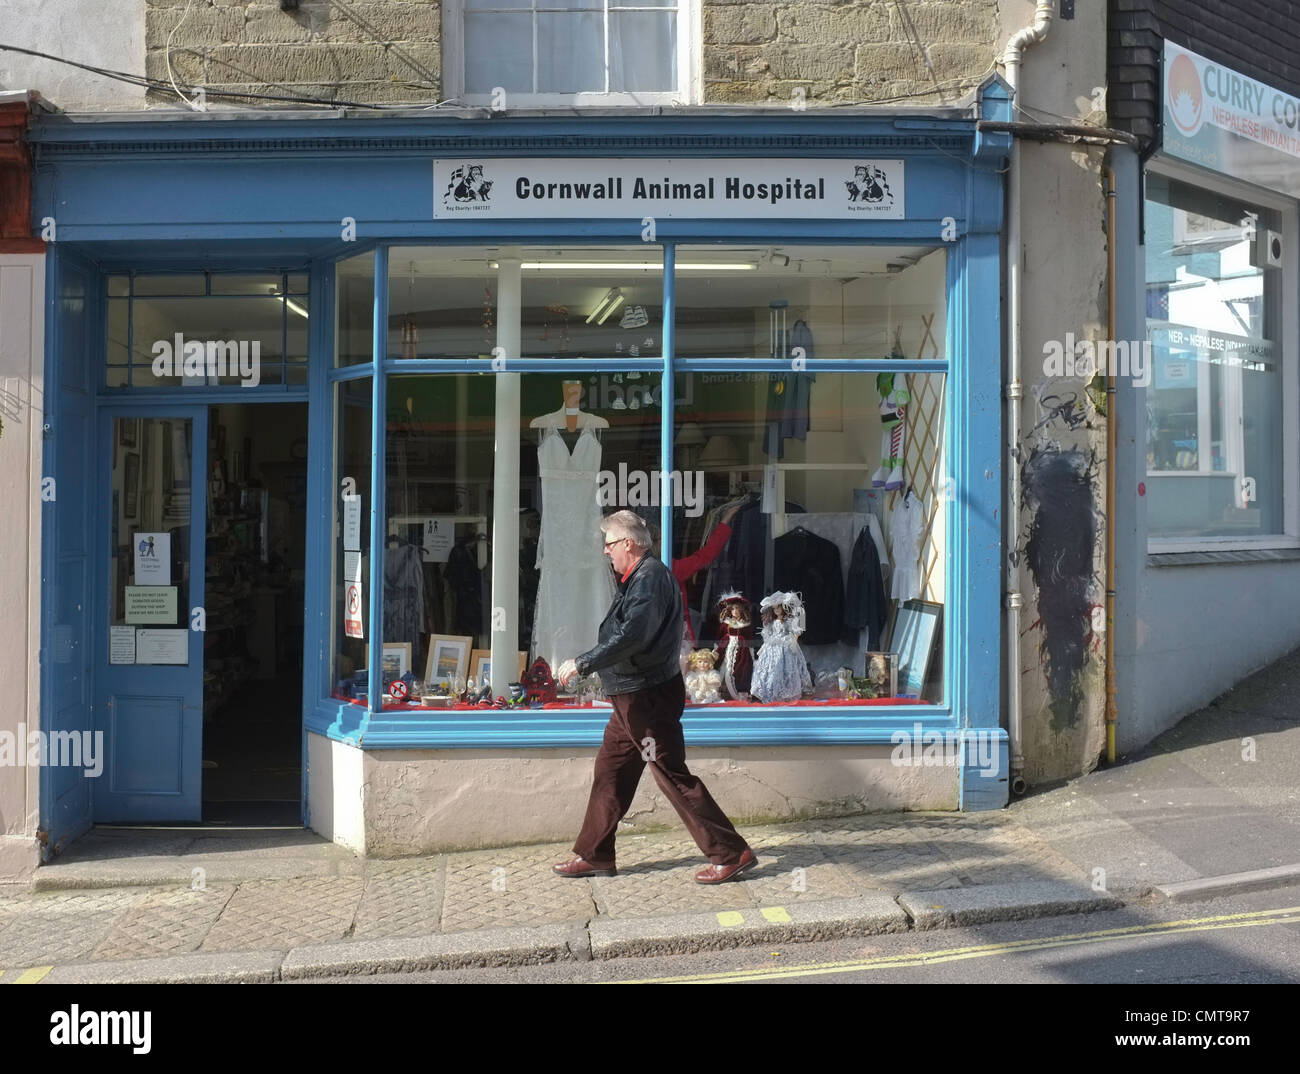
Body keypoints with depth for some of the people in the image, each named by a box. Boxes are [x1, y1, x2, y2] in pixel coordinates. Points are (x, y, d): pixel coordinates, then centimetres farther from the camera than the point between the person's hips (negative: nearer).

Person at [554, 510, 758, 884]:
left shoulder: (650, 578, -18)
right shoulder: (639, 577, 14)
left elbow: (632, 636, -29)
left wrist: (582, 664, -27)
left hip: (649, 697, -11)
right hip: (633, 697, 11)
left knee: (673, 776, -7)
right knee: (610, 771, 14)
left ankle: (732, 854, 0)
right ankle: (594, 855, 24)